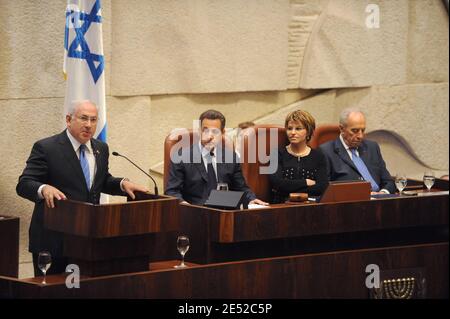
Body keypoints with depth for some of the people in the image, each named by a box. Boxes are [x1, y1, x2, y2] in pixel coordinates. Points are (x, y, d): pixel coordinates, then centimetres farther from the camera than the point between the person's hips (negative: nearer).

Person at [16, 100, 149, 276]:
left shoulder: (101, 149, 12)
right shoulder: (45, 148, -8)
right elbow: (23, 184, -13)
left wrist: (122, 184, 4)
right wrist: (44, 189, -35)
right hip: (54, 240, -5)